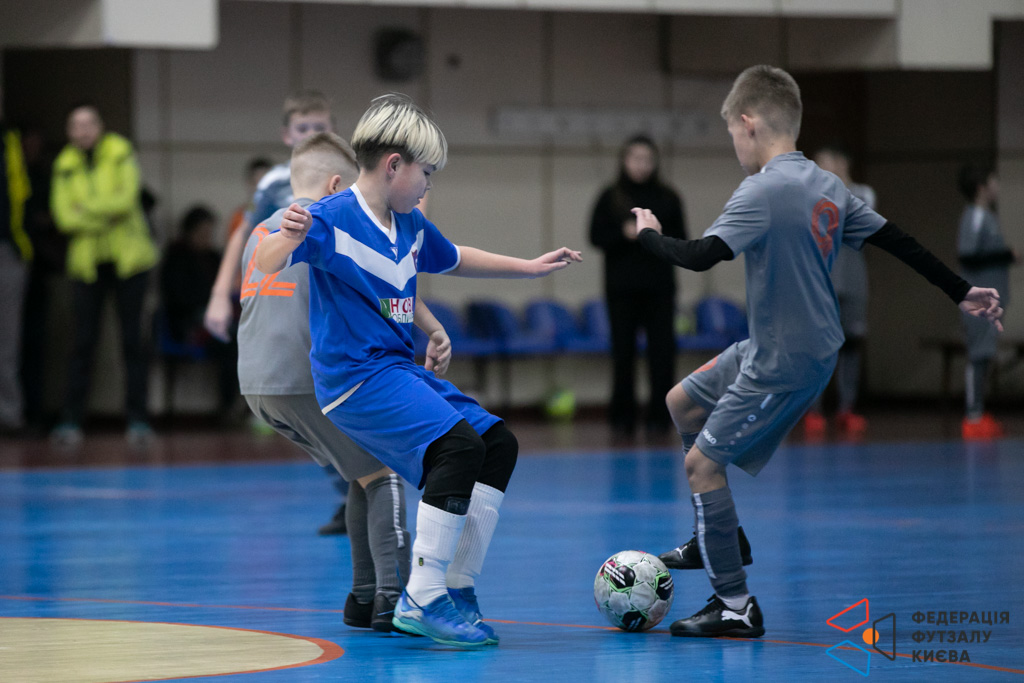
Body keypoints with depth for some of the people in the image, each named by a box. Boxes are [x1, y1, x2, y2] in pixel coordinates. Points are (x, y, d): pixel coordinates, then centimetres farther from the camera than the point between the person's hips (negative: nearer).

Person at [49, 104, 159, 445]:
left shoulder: (120, 153, -4)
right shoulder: (65, 165, 2)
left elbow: (126, 198, -16)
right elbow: (63, 215, -6)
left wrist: (86, 206, -12)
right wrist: (103, 216, -15)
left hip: (127, 260, -2)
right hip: (86, 261, 2)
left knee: (132, 338, 1)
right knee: (83, 342, 0)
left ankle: (137, 418, 6)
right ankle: (71, 420, 3)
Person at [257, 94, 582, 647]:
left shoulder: (411, 226, 12)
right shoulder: (334, 219, -14)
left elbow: (453, 260, 33)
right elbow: (267, 263, -26)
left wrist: (528, 268, 38)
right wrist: (289, 237, -48)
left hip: (399, 372, 10)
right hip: (354, 377, -10)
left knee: (499, 444, 9)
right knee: (458, 447, -25)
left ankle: (455, 587, 12)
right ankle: (423, 599, -21)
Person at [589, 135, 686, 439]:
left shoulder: (667, 198, 5)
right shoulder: (610, 198, 3)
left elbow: (680, 241, 7)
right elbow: (597, 237, 1)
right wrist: (625, 234, -15)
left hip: (659, 287, 0)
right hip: (622, 288, 0)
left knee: (662, 351, -4)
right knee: (623, 353, 1)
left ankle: (659, 416, 4)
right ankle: (622, 417, 9)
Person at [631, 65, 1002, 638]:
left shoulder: (764, 193, -21)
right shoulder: (827, 187, 6)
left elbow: (701, 256, -28)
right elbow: (897, 241, 10)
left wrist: (650, 234, -9)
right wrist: (962, 292, 17)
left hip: (786, 364, -10)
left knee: (702, 461, -5)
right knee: (683, 401, 21)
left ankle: (736, 607, -2)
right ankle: (723, 537, 29)